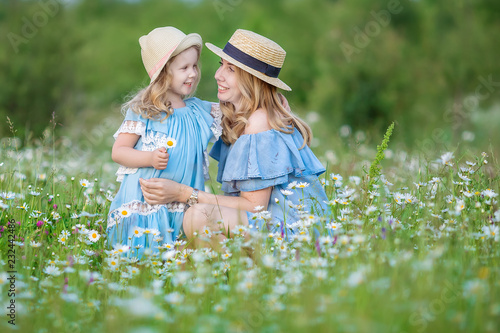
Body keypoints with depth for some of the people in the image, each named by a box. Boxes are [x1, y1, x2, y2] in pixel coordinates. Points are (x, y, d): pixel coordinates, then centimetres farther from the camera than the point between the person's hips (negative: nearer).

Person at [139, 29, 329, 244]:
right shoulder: (235, 117, 11)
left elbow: (255, 205, -18)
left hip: (293, 229, -9)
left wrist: (184, 193, -18)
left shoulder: (260, 122, -17)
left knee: (198, 217, -27)